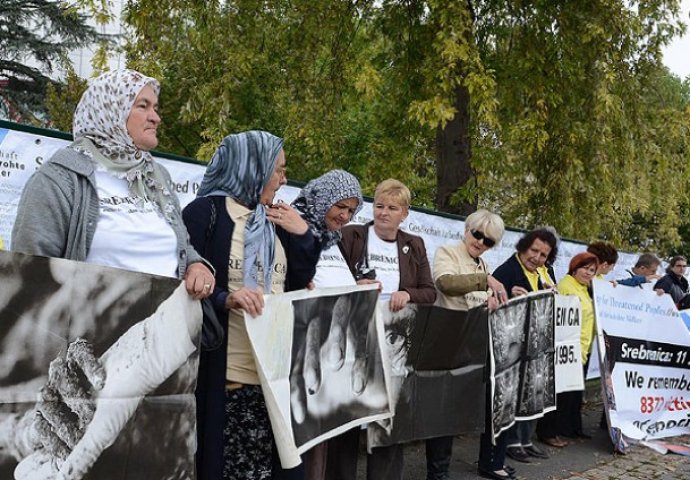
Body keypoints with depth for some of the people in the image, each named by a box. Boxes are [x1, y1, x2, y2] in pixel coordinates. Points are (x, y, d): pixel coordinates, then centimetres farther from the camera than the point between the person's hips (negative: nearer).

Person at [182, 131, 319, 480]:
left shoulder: (273, 221, 17)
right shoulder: (205, 212, -4)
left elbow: (299, 283, 17)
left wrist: (301, 235, 5)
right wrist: (225, 298, -25)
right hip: (224, 371, -6)